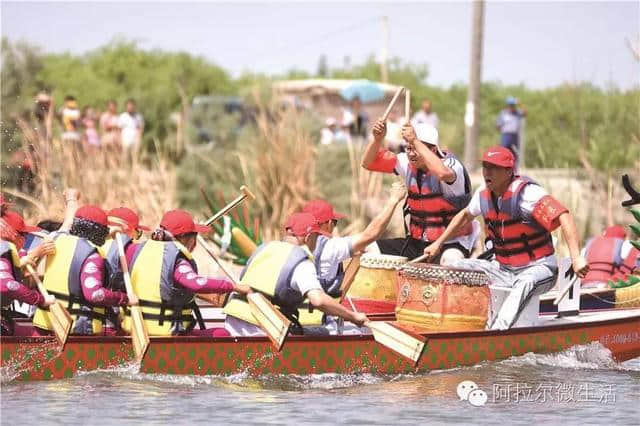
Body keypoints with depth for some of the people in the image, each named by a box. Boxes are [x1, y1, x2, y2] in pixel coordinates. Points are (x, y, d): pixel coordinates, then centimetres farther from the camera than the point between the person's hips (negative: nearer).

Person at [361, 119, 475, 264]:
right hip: (416, 242, 7)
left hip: (451, 244, -7)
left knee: (450, 259, -40)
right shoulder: (407, 163, 2)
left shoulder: (451, 163, -17)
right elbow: (368, 163, 4)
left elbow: (443, 174, -43)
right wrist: (378, 139, -16)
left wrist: (415, 141, -37)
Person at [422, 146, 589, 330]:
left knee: (524, 283, -40)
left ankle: (498, 331, -57)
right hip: (503, 269, 7)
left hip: (537, 268, -7)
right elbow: (465, 215, 25)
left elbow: (563, 216, -32)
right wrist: (439, 243, 23)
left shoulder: (525, 192, -21)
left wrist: (576, 258, -42)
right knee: (457, 269, -6)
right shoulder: (483, 194, 2)